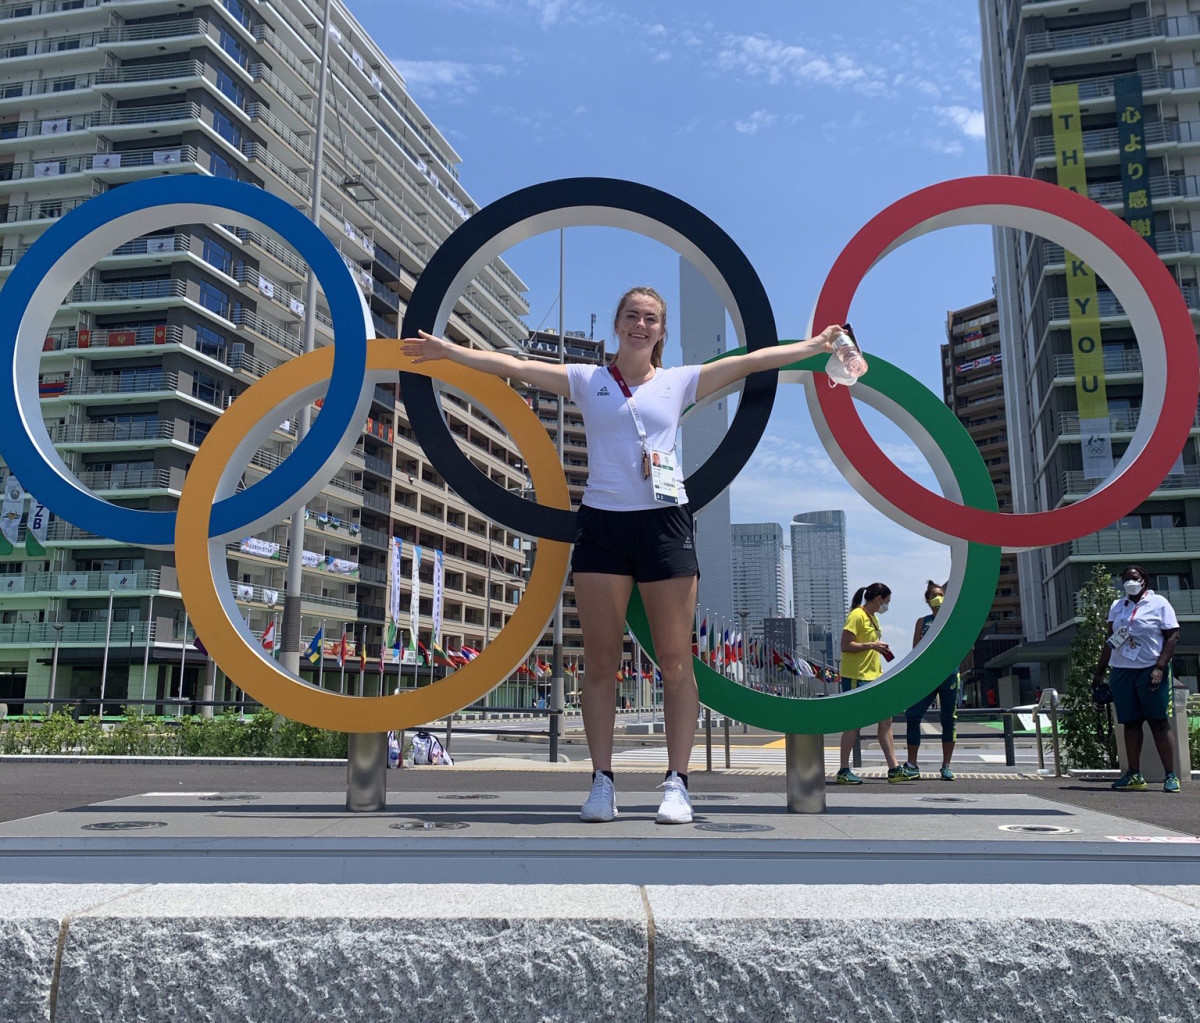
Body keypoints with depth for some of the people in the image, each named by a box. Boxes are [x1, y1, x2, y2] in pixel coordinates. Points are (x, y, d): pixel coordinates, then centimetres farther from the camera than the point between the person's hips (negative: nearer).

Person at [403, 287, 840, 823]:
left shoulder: (679, 381, 11)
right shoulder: (587, 380, 11)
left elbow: (751, 361, 9)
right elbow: (512, 365, 7)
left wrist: (814, 345, 4)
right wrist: (447, 350, 3)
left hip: (665, 524, 0)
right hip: (601, 524, 1)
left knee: (674, 660, -3)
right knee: (600, 660, 1)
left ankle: (676, 783, 4)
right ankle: (602, 781, 8)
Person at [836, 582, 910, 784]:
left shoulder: (873, 618, 17)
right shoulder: (857, 615, -12)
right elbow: (846, 646, -19)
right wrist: (872, 645, -21)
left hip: (873, 677, 10)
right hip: (855, 677, -9)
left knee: (885, 719, 6)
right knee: (854, 723, -5)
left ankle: (894, 769, 10)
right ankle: (843, 772, 3)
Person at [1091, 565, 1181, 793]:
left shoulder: (1158, 603, 0)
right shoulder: (1117, 606, 14)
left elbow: (1173, 636, -6)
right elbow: (1110, 640, 18)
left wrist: (1160, 668, -16)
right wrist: (1099, 672, 15)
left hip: (1150, 670, -4)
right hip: (1121, 671, 4)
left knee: (1159, 722, -5)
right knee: (1130, 723, 5)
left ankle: (1171, 775, -1)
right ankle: (1134, 775, 8)